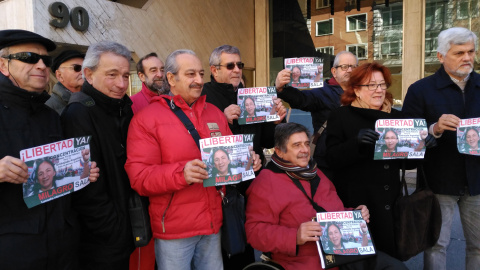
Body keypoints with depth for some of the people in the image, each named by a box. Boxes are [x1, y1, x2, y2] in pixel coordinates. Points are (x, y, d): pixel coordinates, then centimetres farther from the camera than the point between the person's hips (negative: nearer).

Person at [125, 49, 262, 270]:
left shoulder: (215, 113, 10)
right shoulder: (147, 118, -8)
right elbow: (138, 176, -14)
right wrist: (180, 173, -30)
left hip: (213, 223, 5)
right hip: (173, 229, -4)